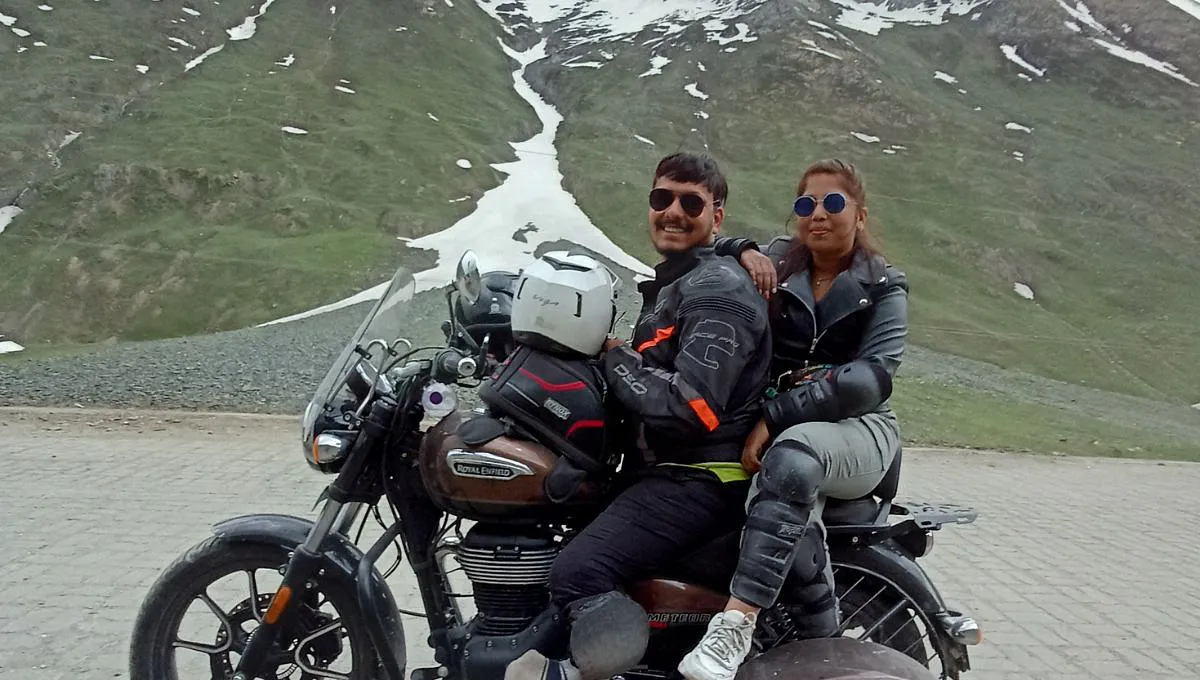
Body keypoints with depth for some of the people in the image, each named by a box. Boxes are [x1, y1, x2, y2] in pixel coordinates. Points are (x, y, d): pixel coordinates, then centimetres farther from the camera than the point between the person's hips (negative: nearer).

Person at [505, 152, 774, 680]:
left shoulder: (717, 291, -12)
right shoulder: (671, 283, 21)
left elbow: (691, 407, -25)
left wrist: (615, 358, -12)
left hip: (697, 479, -11)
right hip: (663, 469, 11)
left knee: (577, 574, -28)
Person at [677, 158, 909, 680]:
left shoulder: (883, 287, 5)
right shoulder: (777, 262, 15)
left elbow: (872, 377, -12)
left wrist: (773, 416, -23)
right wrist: (743, 250, -5)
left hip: (856, 427, -2)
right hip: (779, 427, 2)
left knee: (792, 455, -39)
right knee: (795, 516, -35)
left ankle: (735, 624, -45)